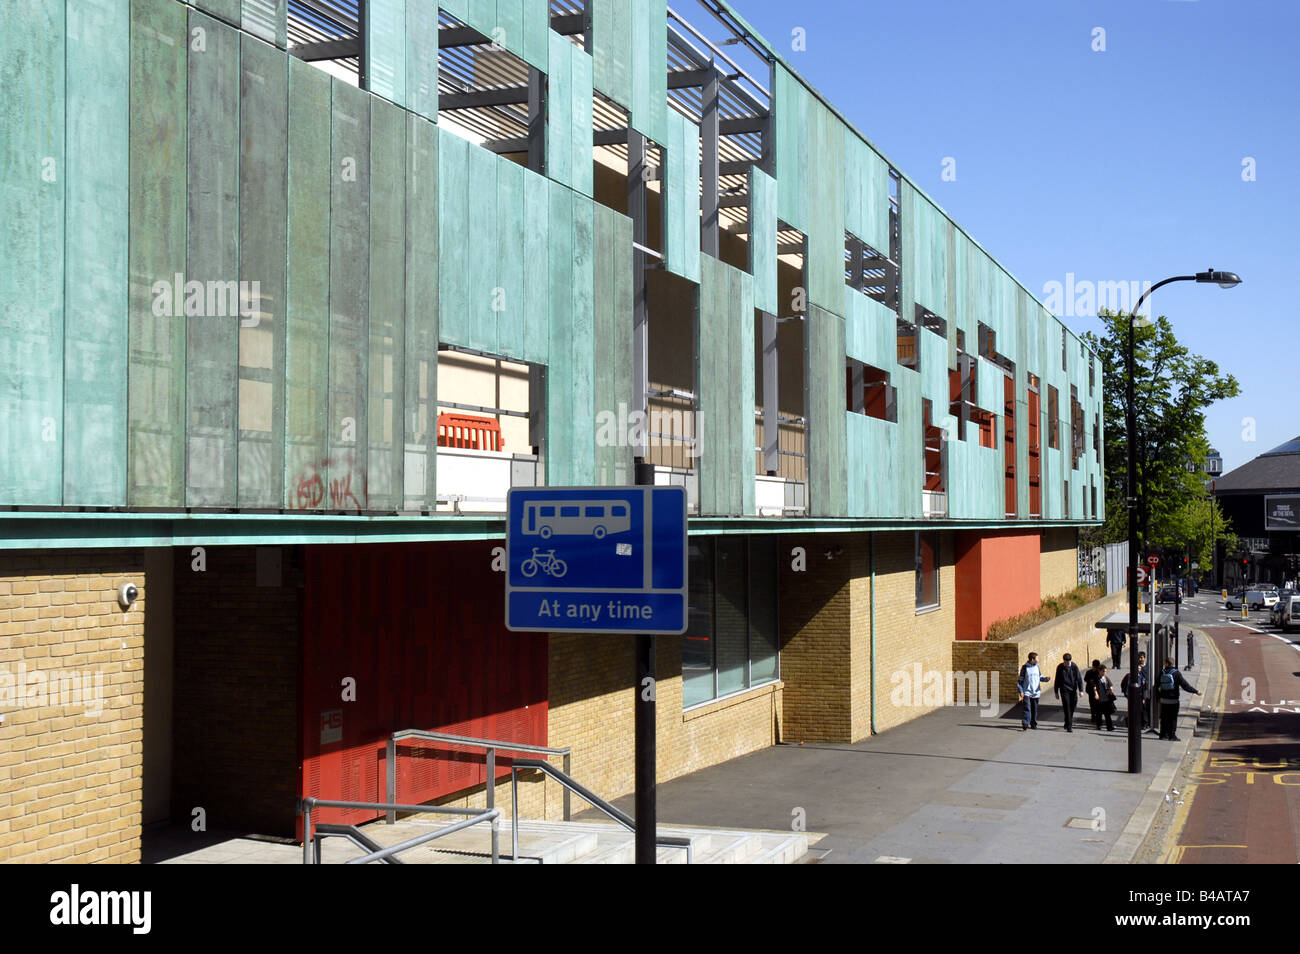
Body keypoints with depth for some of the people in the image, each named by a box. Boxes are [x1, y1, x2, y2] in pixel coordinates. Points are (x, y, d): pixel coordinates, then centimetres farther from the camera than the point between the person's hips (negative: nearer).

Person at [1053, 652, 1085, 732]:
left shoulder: (1074, 667, -5)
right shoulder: (1060, 668, -3)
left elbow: (1079, 679, -2)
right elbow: (1057, 681, 5)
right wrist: (1056, 692, 6)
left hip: (1073, 690, 1)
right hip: (1064, 690, -1)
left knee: (1073, 706, 7)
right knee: (1067, 708, -8)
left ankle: (1069, 722, 31)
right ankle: (1069, 726, -7)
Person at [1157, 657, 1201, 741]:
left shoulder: (1162, 673, 1)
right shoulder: (1176, 673, -12)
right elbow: (1185, 685, -14)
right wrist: (1196, 691, -7)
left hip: (1163, 699, 4)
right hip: (1173, 700, -4)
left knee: (1164, 718, 13)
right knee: (1173, 718, 3)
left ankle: (1163, 734, 18)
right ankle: (1172, 736, 2)